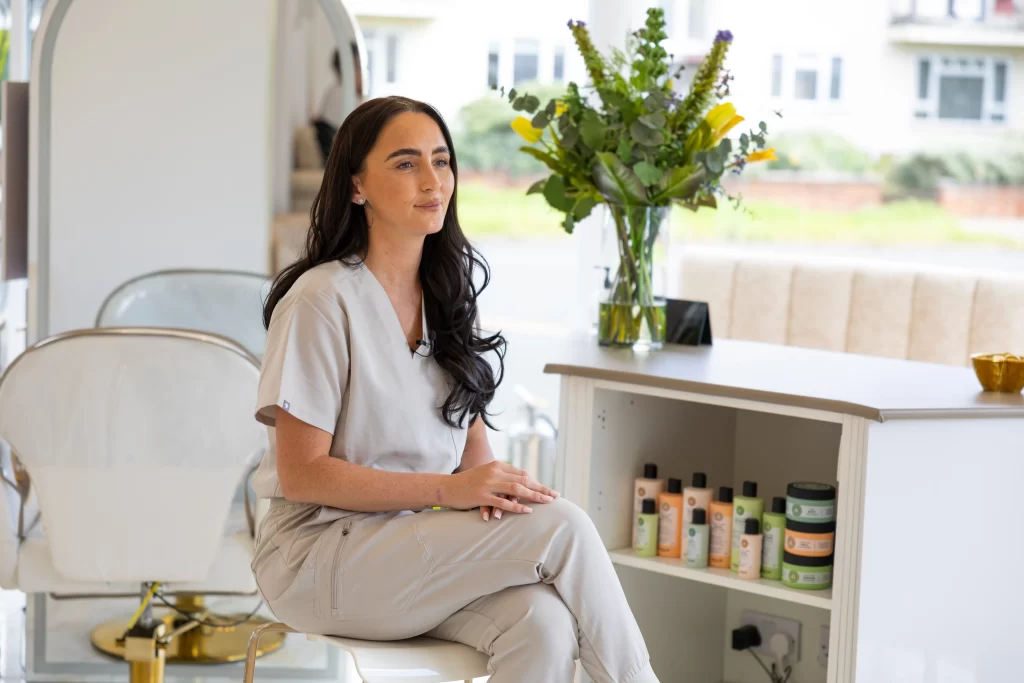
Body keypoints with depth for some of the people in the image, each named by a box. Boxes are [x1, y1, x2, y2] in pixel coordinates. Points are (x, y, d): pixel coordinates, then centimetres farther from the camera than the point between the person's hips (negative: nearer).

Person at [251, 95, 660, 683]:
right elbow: (301, 474, -14)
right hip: (321, 555, -6)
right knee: (561, 527, -24)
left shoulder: (449, 290, 11)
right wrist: (447, 489, -21)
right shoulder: (322, 300, -13)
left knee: (544, 624, -28)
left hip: (428, 543, 6)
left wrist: (488, 483, -9)